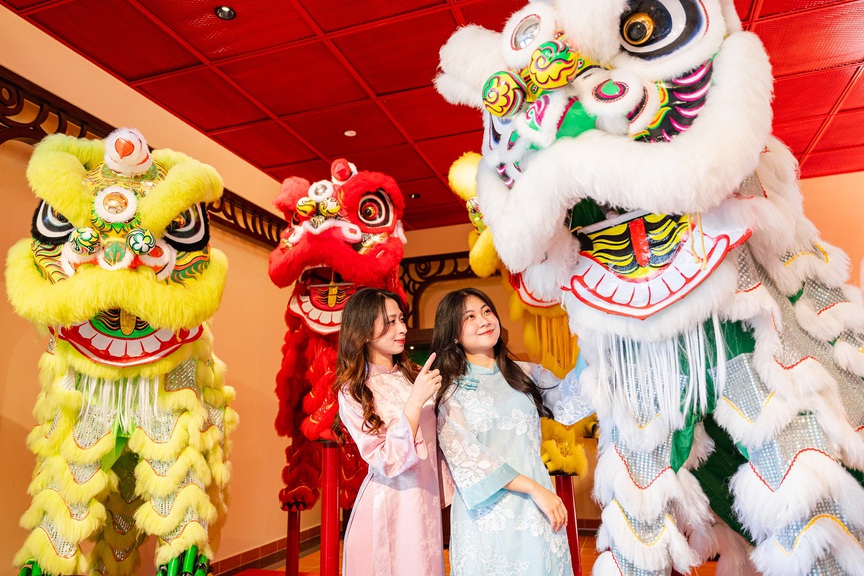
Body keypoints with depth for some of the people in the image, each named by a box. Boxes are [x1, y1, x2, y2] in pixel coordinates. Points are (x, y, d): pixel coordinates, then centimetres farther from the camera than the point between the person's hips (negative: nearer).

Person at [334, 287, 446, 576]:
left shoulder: (414, 375, 1)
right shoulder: (352, 392, -12)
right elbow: (388, 462, -20)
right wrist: (415, 400, -28)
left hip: (427, 503, 5)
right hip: (388, 506, -4)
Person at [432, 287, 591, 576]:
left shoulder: (524, 373, 8)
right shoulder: (450, 390, -2)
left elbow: (567, 404, -6)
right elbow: (465, 457, -11)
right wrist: (534, 488, -16)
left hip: (538, 508, 3)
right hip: (488, 512, -3)